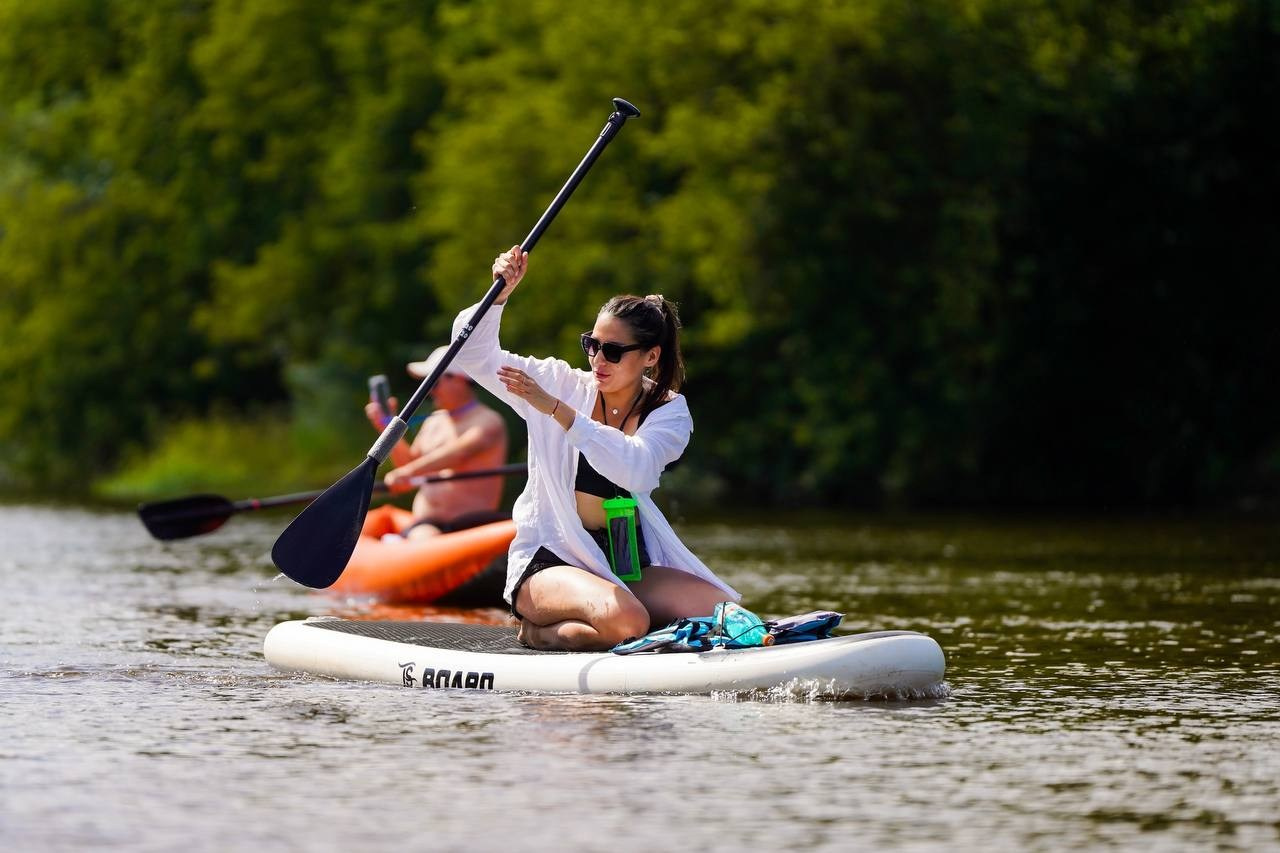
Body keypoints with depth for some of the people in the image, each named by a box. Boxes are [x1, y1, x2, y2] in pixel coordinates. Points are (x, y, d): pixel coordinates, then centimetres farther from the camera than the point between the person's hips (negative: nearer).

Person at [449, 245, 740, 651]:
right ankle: (536, 632, -2)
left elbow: (636, 470, -21)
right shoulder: (564, 384, 3)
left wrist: (557, 409, -28)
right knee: (623, 620, -35)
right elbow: (474, 354, -3)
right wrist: (500, 294, -20)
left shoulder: (669, 412, 2)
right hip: (549, 564, -4)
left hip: (628, 569, 4)